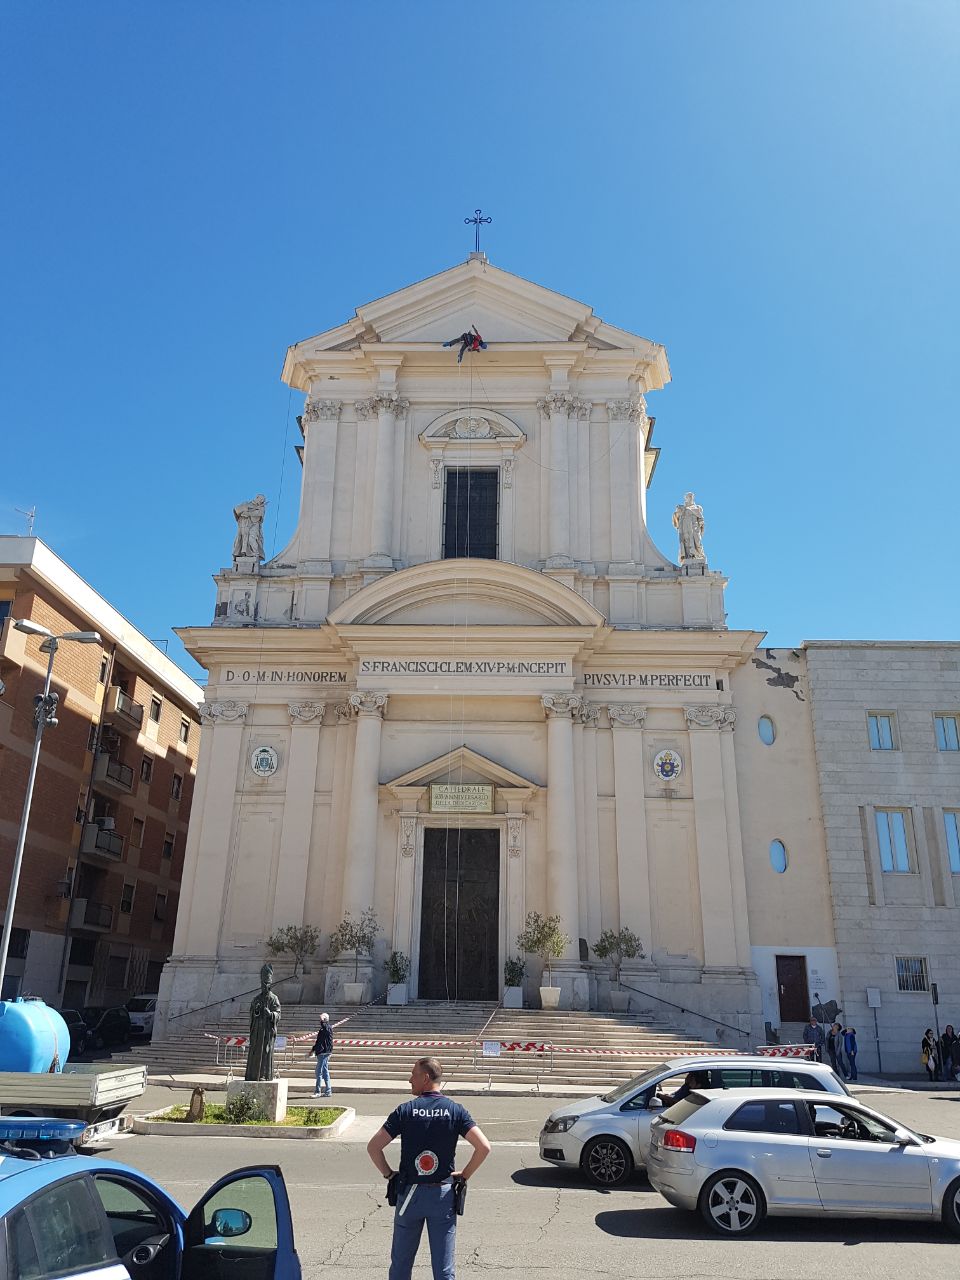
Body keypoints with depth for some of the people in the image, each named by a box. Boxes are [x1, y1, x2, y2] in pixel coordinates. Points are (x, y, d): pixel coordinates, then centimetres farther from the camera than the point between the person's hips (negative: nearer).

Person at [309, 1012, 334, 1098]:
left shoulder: (328, 1028, -11)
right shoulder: (322, 1029, 18)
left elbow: (323, 1025, -39)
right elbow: (318, 1041, 25)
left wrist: (322, 1020, -28)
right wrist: (312, 1050, 24)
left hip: (324, 1053, -10)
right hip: (322, 1053, 10)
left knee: (319, 1072, -8)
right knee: (325, 1072, 12)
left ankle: (318, 1091, -4)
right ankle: (328, 1091, 16)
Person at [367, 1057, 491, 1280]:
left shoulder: (406, 1110, -6)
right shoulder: (455, 1110, -4)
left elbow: (373, 1147, -9)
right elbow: (484, 1147, -11)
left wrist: (388, 1174, 4)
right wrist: (464, 1175, 1)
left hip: (409, 1193, 0)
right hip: (443, 1194, 1)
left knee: (400, 1262, 16)